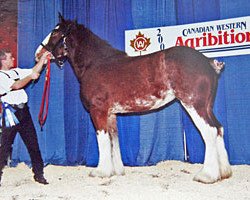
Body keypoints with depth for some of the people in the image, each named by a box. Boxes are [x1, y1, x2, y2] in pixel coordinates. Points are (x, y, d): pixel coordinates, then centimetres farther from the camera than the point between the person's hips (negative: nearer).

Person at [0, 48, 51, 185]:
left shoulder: (16, 71, 16)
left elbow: (35, 71, 21)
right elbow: (16, 85, -20)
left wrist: (43, 59, 15)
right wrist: (30, 76, -14)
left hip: (23, 111, 7)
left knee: (33, 143, 8)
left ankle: (39, 174, 16)